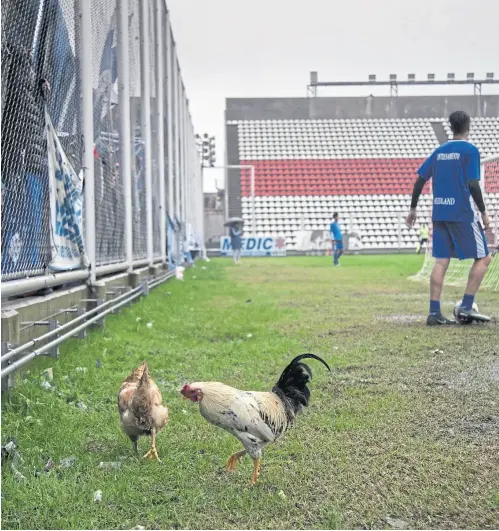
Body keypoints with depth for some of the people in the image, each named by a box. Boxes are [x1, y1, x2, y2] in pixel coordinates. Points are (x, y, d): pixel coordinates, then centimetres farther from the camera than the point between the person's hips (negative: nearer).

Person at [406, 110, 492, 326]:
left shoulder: (439, 151, 13)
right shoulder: (470, 150, -4)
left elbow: (420, 180, 10)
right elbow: (473, 185, -11)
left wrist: (412, 208, 17)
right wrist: (484, 213, -4)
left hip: (439, 214, 6)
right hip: (463, 213, -6)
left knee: (441, 261, 6)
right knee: (483, 258, 4)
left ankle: (434, 312, 1)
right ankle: (465, 307, -3)